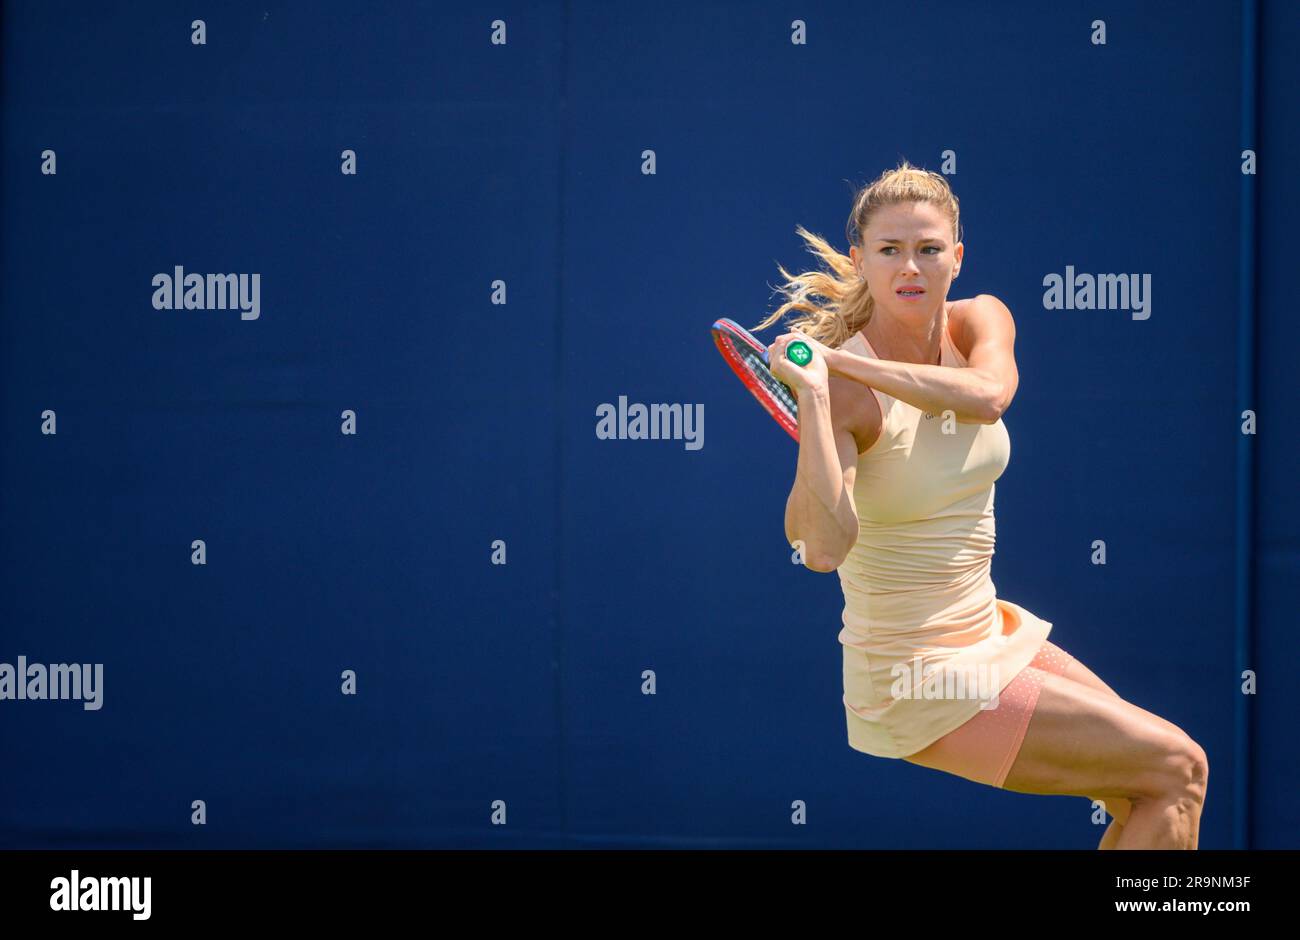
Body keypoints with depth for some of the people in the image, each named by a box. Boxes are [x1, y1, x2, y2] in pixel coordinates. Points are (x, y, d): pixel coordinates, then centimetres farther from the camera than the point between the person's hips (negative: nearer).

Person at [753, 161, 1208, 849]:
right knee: (1178, 771, -6)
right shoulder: (843, 392, -20)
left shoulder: (980, 322, -2)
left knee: (1153, 794, 11)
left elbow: (987, 397, -27)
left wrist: (842, 358, -31)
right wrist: (812, 392, -42)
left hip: (987, 633, 7)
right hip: (913, 678, -7)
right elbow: (822, 547, -35)